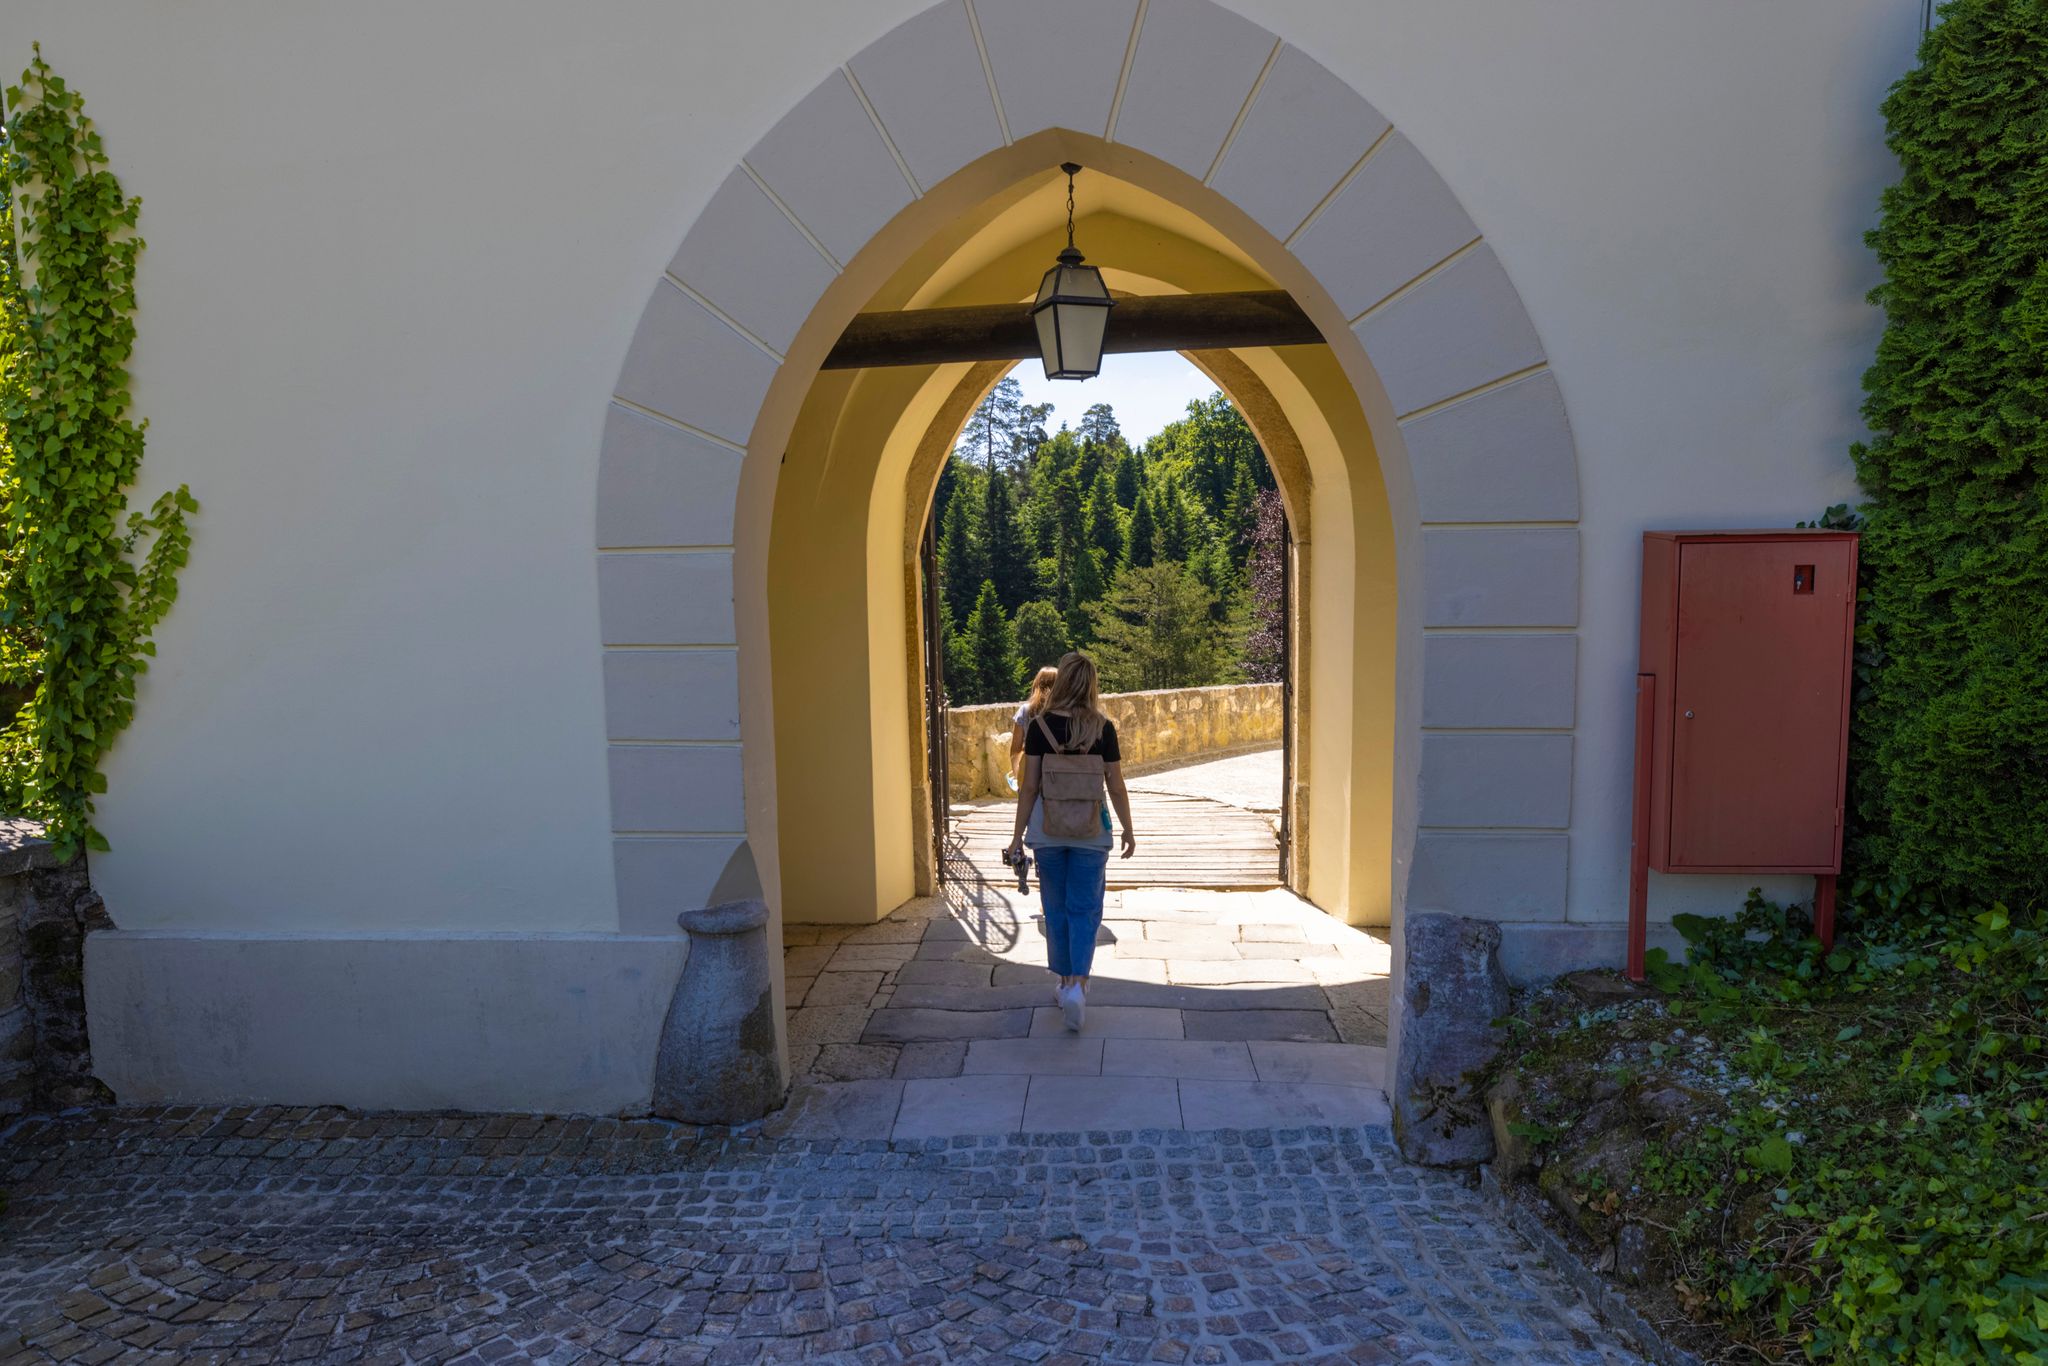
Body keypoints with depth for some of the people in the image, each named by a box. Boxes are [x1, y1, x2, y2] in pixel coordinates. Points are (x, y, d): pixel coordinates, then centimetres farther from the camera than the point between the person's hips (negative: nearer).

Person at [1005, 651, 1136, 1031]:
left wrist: (1017, 835, 1)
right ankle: (1077, 985, -7)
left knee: (1056, 909, 14)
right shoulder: (1103, 728, -6)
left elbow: (1029, 786, -6)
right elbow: (1116, 786, -2)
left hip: (1047, 827, 0)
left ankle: (1065, 983, 26)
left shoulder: (1040, 725, -7)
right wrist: (1128, 830, 11)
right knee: (1084, 909, 7)